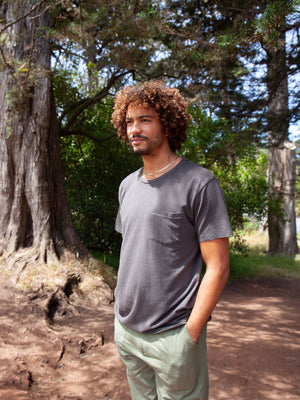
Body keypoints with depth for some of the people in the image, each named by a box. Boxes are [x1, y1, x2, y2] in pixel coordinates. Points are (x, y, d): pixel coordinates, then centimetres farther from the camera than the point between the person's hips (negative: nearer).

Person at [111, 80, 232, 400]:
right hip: (125, 329, 6)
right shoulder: (127, 185, 8)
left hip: (172, 334, -6)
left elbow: (218, 267, -14)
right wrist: (122, 310, 12)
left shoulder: (199, 184, -13)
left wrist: (190, 333, -15)